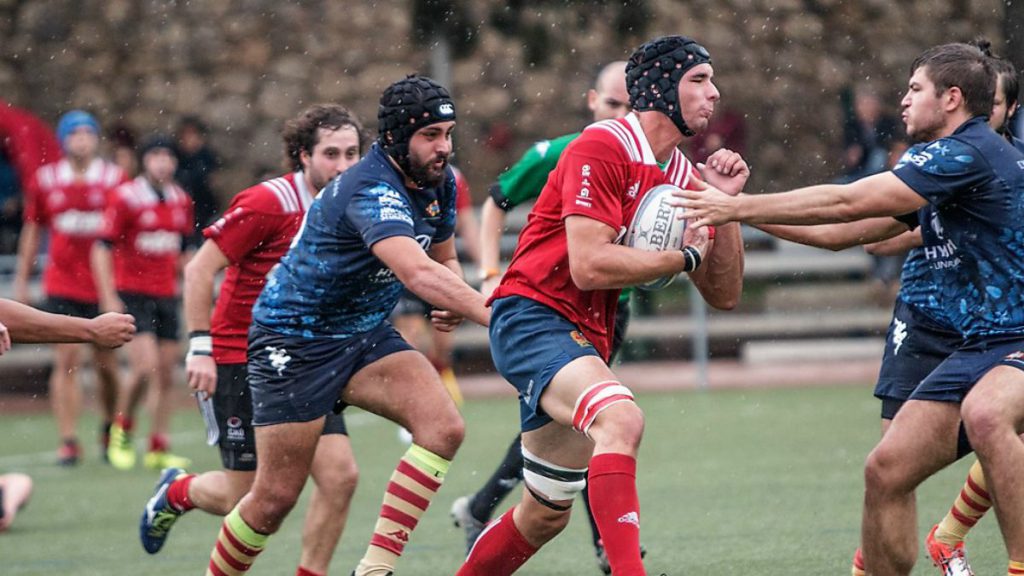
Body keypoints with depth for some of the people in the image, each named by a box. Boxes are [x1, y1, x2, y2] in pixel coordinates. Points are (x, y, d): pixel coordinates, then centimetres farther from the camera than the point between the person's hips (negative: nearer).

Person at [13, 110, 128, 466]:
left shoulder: (114, 179, -1)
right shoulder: (45, 180, 4)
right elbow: (32, 232, 13)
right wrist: (21, 281, 12)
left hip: (105, 286, 0)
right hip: (62, 286, 0)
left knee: (107, 364, 5)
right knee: (67, 362, -6)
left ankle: (109, 432, 26)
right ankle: (68, 441, -6)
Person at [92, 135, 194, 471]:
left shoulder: (181, 200, 8)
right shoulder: (126, 197, -8)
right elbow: (102, 248, -8)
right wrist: (108, 298, -13)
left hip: (166, 295, 5)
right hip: (132, 294, -5)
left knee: (166, 375, 2)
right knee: (146, 367, -17)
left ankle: (158, 448, 9)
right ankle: (122, 428, 8)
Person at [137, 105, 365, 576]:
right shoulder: (267, 203, -17)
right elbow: (199, 269, -15)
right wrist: (200, 346, -19)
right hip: (242, 359, -6)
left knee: (339, 476, -10)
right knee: (245, 497, 1)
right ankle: (175, 492, 34)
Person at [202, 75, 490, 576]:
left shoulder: (439, 182, -3)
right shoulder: (372, 190, -30)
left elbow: (443, 258, 15)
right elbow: (418, 272, -45)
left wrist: (455, 302, -8)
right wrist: (493, 316, -51)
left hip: (365, 335, 8)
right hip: (294, 340, -8)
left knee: (443, 427, -17)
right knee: (276, 496, -3)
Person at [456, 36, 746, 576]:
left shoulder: (683, 177, 11)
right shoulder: (602, 147, -14)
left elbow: (724, 294, 11)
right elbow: (589, 265, -23)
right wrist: (686, 257, -12)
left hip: (585, 340, 9)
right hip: (532, 315, -9)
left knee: (547, 514, 16)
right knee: (620, 419, -36)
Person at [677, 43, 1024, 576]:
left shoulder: (970, 152, -16)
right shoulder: (942, 161, 16)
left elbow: (847, 203, -18)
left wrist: (739, 207, -12)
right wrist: (743, 208, 17)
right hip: (978, 346, 10)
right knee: (886, 471, 3)